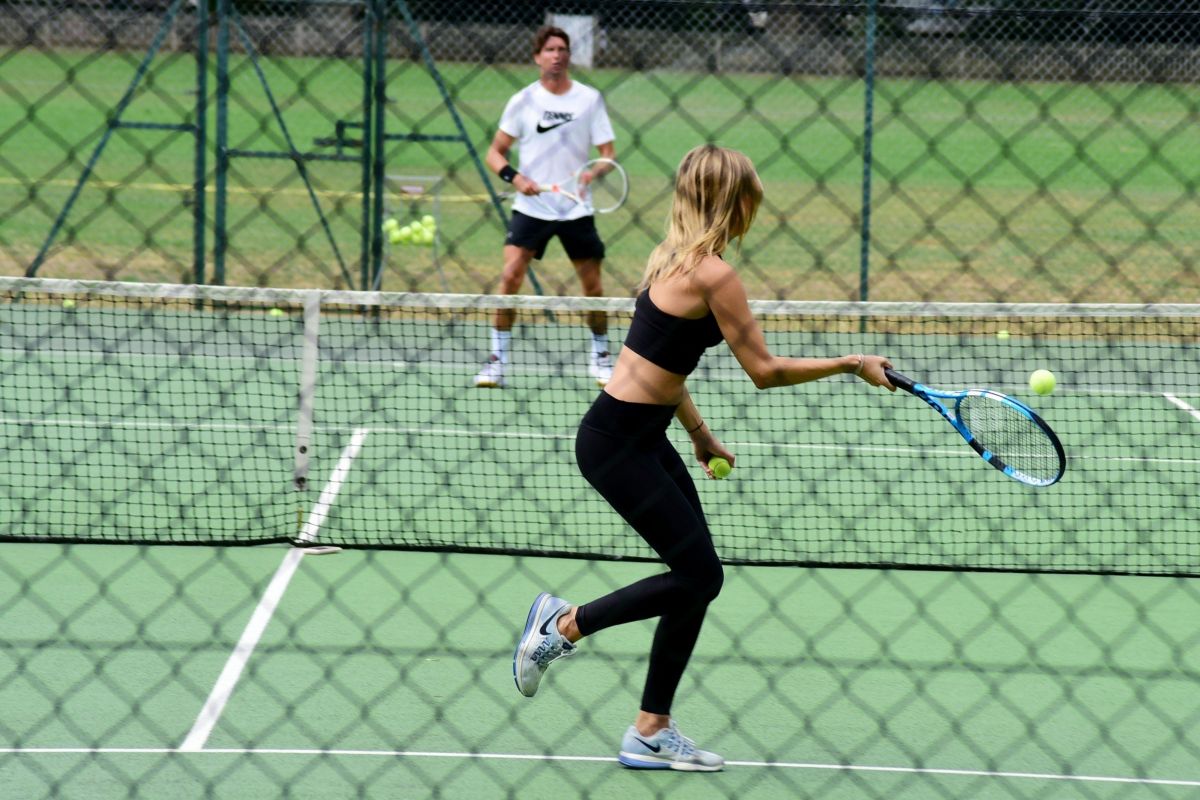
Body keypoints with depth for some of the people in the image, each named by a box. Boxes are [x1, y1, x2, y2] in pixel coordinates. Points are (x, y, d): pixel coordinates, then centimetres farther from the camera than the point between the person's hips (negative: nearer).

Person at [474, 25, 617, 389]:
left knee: (592, 284, 5)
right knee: (510, 277, -15)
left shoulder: (590, 99, 1)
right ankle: (496, 359, -9)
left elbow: (607, 152, 1)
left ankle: (601, 356, 25)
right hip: (531, 207, -1)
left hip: (576, 209, 1)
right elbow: (495, 152, 5)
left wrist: (596, 171, -21)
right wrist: (514, 177, -14)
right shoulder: (523, 101, 0)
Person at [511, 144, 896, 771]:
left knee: (697, 577, 9)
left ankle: (652, 733, 13)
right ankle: (565, 624, 5)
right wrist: (852, 364, -5)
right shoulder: (713, 274, -18)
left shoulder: (675, 259, 10)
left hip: (643, 436, 9)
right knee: (699, 574, -6)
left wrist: (700, 435, 22)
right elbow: (764, 370, -14)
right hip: (616, 442, -9)